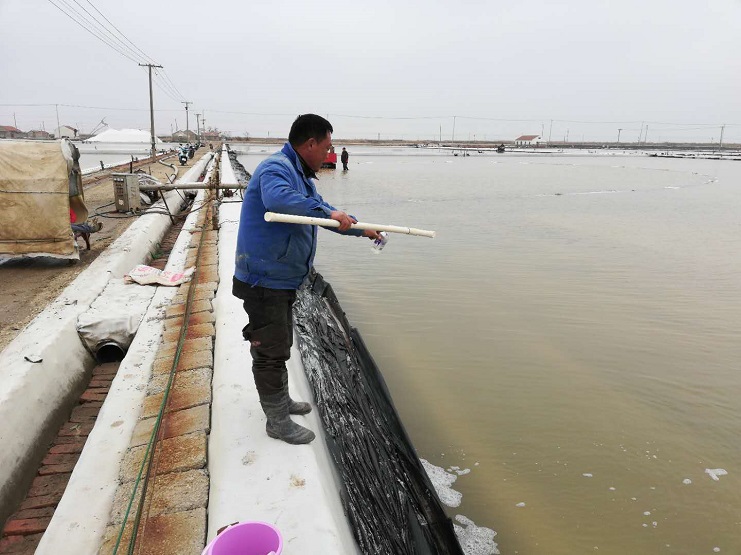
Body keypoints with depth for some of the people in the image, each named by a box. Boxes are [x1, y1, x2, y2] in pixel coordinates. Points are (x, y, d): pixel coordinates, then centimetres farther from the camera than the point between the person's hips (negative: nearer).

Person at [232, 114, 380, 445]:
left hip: (281, 281, 11)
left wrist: (360, 229, 34)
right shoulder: (277, 168, -18)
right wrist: (326, 212, -37)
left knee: (280, 346, 23)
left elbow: (323, 212, 29)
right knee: (271, 350, 2)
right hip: (264, 282, -10)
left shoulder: (301, 176, 16)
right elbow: (278, 198, -42)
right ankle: (278, 422, 18)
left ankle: (280, 401, 43)